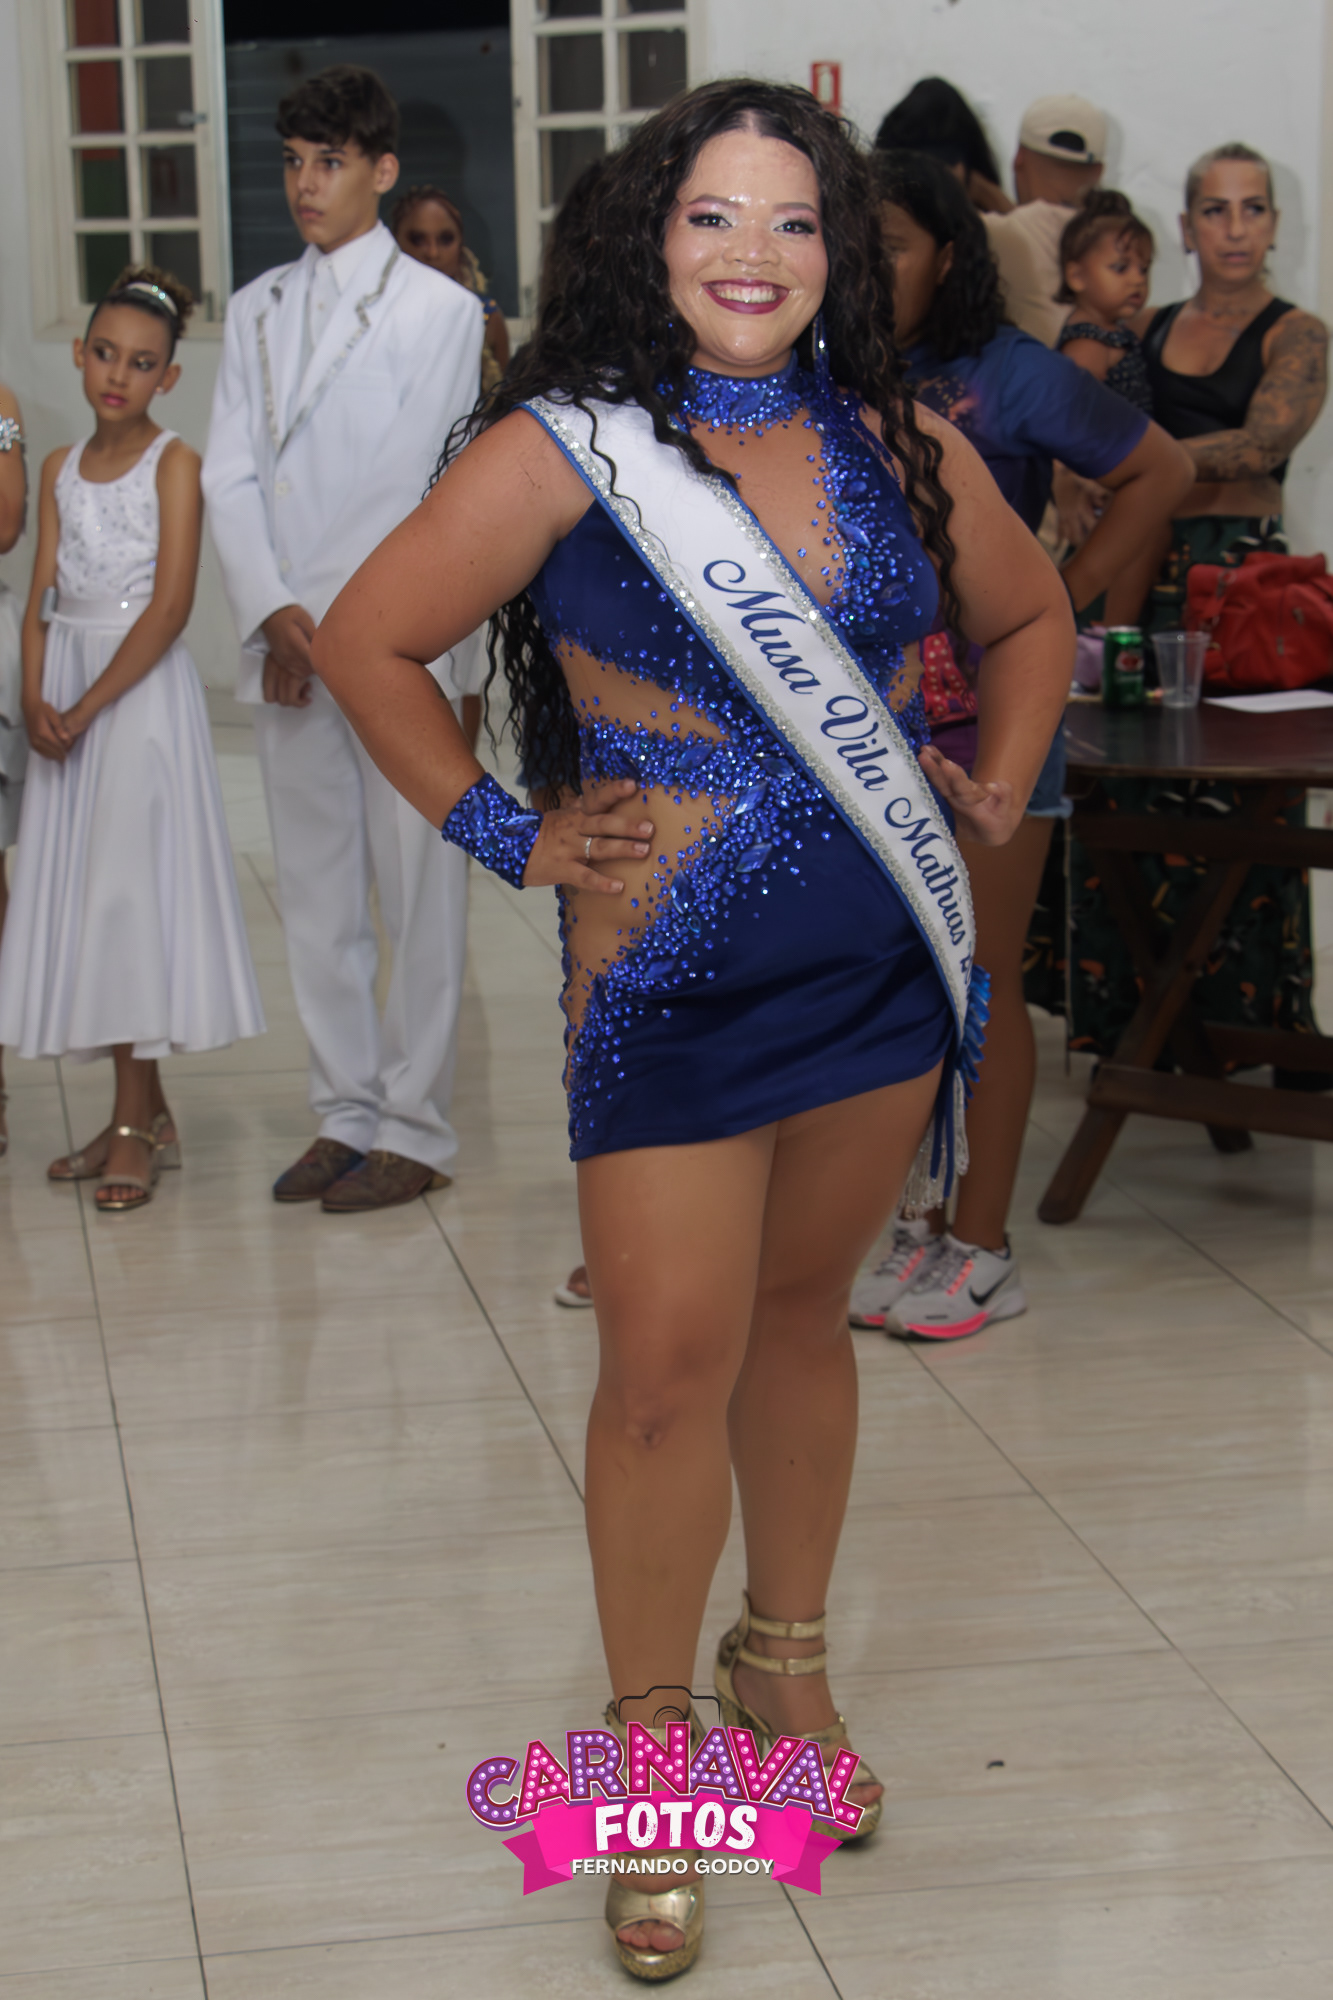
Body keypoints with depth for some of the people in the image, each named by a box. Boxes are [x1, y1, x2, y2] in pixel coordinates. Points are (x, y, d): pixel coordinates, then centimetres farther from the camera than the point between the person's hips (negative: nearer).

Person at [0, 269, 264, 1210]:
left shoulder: (173, 461, -6)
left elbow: (170, 606, -14)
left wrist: (85, 710, -15)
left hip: (143, 691, -6)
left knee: (131, 889, -8)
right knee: (80, 893, 7)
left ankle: (133, 1128, -1)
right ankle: (146, 1114, 16)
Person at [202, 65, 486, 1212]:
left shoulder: (438, 308, -1)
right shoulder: (257, 311, 15)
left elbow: (405, 484, -7)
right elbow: (232, 475, 7)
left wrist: (328, 625, -10)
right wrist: (271, 613, -8)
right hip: (287, 648, 5)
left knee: (419, 894, -1)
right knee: (317, 896, 9)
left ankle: (415, 1131, 6)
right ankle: (347, 1115, 19)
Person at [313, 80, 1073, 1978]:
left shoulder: (901, 449, 4)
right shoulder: (564, 451, -10)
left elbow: (1030, 618, 21)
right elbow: (368, 643, -5)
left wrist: (994, 790, 10)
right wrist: (503, 835, -5)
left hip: (884, 956, 4)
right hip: (672, 968, -4)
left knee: (802, 1310, 16)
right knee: (671, 1368, -4)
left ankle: (786, 1660, 34)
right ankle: (651, 1750, 13)